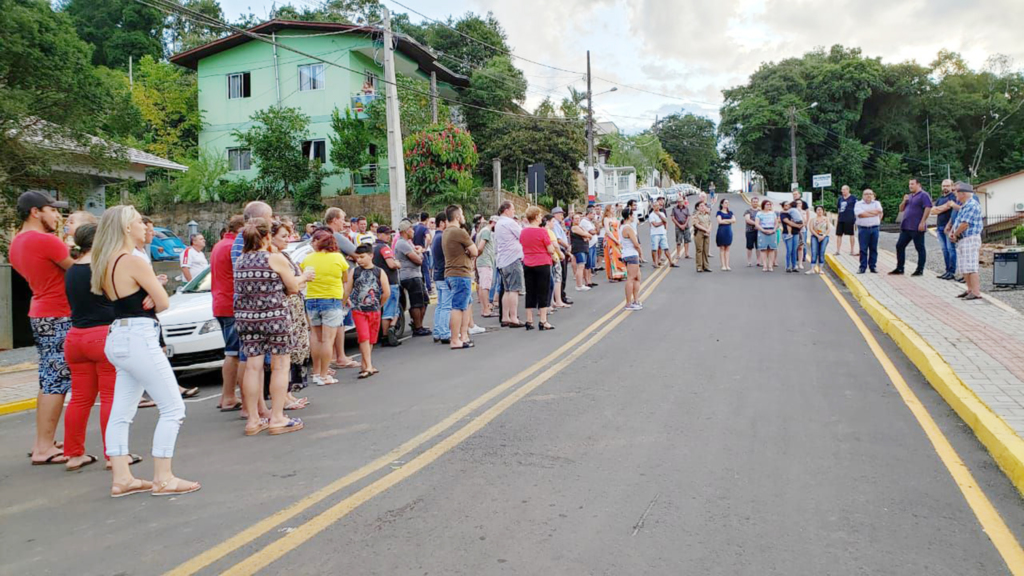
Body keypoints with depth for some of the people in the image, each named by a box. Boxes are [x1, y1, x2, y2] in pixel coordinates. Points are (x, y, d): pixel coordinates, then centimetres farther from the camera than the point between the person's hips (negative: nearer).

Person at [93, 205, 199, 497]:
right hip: (138, 339, -10)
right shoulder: (134, 261, -15)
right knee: (173, 408, -4)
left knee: (121, 413, 11)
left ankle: (121, 478, 16)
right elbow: (164, 302, -12)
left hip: (119, 339, 10)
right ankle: (163, 479, -1)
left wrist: (147, 297, -6)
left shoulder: (107, 263, 13)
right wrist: (153, 299, 9)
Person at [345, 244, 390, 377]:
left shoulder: (379, 272, 0)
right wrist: (351, 303, 1)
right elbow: (347, 291, 6)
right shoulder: (354, 272, 2)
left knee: (371, 339, 8)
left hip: (374, 311, 1)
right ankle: (369, 367, -10)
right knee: (364, 337, -11)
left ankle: (364, 365, 20)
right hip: (358, 310, -1)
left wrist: (378, 305, 7)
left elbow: (387, 293, 2)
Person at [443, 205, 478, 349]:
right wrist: (468, 252, 8)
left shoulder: (446, 232, 16)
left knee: (468, 304, 17)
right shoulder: (460, 232, -15)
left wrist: (466, 251, -2)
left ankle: (463, 336, 17)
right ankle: (455, 341, -4)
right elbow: (474, 252, -10)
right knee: (458, 307, -7)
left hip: (451, 273, 10)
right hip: (461, 274, -10)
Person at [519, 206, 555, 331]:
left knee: (530, 293, 10)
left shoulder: (523, 232, 4)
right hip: (542, 264, -5)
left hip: (527, 265, 5)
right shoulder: (542, 231, -12)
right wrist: (552, 244, 9)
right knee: (543, 293, 1)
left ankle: (529, 321, 12)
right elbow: (551, 250, -11)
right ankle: (543, 322, 1)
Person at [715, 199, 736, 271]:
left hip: (729, 231, 4)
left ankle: (727, 265, 5)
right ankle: (723, 265, -1)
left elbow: (734, 220, 0)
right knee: (722, 248, -2)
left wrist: (725, 220, -11)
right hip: (721, 231, -4)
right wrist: (730, 221, -4)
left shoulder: (730, 212, 14)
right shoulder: (719, 212, 1)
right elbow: (720, 221, -13)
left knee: (727, 249, 5)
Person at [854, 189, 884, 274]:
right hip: (863, 229, -2)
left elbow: (879, 211, -8)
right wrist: (873, 213, -7)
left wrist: (866, 212, -9)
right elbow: (860, 214, -13)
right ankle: (862, 267, 3)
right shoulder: (858, 204, 3)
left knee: (873, 248, 4)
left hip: (874, 228, 2)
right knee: (863, 249, -1)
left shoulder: (877, 203, 11)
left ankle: (872, 267, 11)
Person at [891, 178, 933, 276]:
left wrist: (922, 222, -22)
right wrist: (904, 201, 3)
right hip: (906, 227, 9)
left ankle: (920, 269, 4)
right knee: (899, 246, 7)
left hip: (917, 228, -9)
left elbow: (928, 208, -17)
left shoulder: (923, 195, -7)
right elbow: (901, 210, 22)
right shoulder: (909, 196, 19)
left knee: (920, 248, -1)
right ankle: (899, 268, 14)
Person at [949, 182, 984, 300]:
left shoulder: (972, 205, -16)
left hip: (970, 239, -10)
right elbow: (957, 220, 22)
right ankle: (970, 290, 21)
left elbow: (965, 224, -22)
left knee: (970, 268, -11)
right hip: (962, 240, 10)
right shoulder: (964, 206, 17)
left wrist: (955, 234, -8)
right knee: (963, 268, 14)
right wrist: (951, 232, 5)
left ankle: (976, 293, -10)